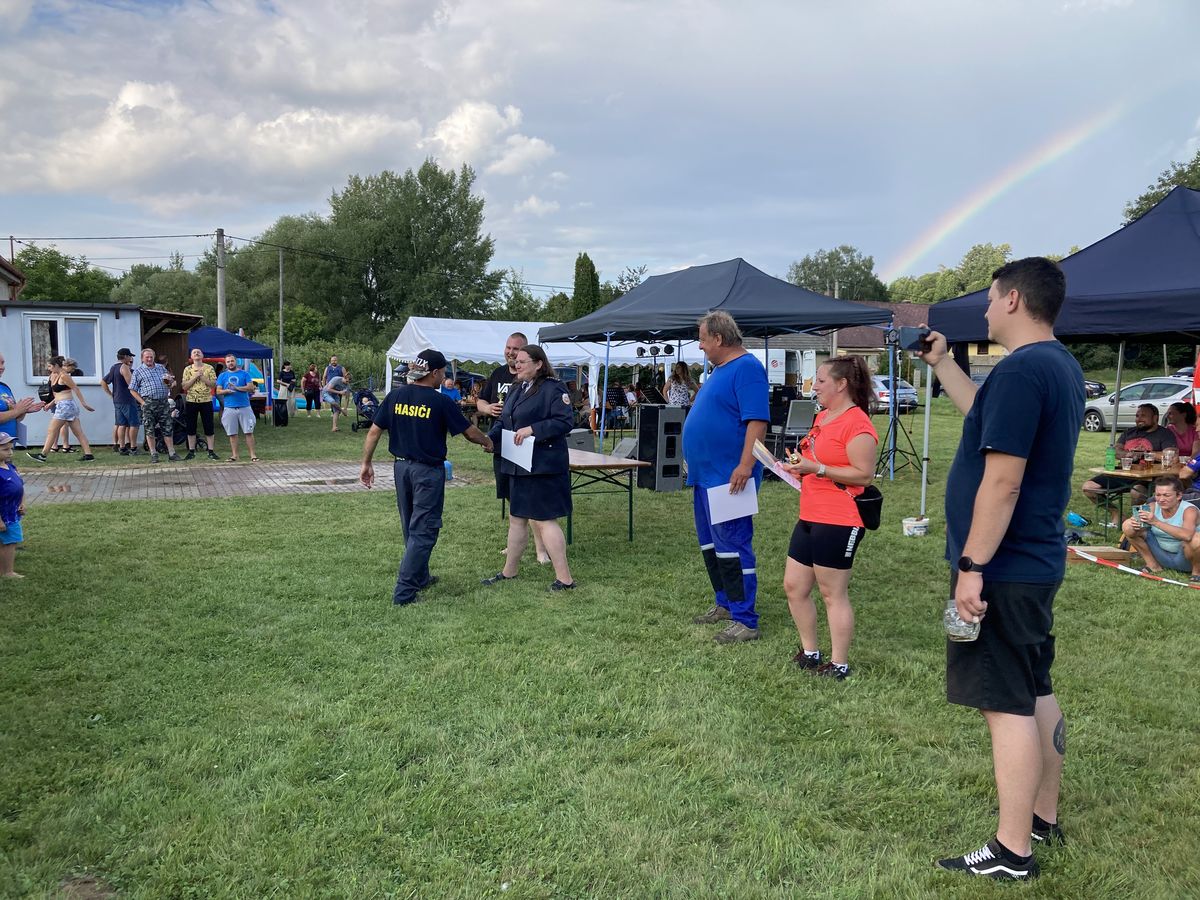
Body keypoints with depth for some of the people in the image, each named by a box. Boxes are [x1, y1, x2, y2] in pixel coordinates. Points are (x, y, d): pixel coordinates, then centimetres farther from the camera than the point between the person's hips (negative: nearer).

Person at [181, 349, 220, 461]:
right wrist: (195, 377, -13)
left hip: (206, 401, -1)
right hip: (191, 401, 1)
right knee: (191, 428, 5)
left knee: (209, 428, 0)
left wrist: (202, 377, -14)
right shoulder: (187, 369, 6)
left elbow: (214, 384, -3)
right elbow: (185, 386, -2)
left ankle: (211, 451, 5)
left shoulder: (209, 368, 3)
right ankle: (191, 451, 12)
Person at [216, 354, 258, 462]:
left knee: (249, 432, -4)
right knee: (232, 433, 5)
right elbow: (218, 391, 7)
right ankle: (234, 455, 13)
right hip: (229, 408, 2)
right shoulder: (222, 376, 12)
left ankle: (252, 455, -1)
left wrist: (237, 388, -14)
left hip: (244, 407, -2)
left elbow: (251, 388, -4)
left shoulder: (244, 374, 7)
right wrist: (227, 391, -14)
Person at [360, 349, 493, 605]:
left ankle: (420, 577, 34)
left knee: (411, 528, 20)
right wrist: (487, 442, 14)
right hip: (428, 471, -6)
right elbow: (470, 432, -6)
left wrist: (367, 463, 10)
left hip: (401, 467, 6)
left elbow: (374, 431, 1)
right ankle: (404, 591, -3)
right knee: (423, 531, 1)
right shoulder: (440, 402, -13)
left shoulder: (395, 396, 0)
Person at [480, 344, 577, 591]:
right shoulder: (516, 389, 15)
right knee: (516, 518, 17)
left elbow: (566, 421, -19)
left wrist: (532, 429, -23)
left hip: (543, 466, -9)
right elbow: (503, 422, 17)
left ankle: (565, 579, 2)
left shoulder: (553, 388, -12)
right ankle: (509, 571, 30)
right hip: (518, 466, 9)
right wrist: (489, 437, -1)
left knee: (543, 521, -6)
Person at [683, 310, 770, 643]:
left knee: (732, 546, -7)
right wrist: (695, 462, 23)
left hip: (728, 476, -10)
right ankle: (725, 604, 29)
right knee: (710, 544, 17)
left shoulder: (747, 368, -15)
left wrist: (745, 465, -29)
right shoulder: (720, 370, 16)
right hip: (706, 475, 11)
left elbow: (757, 420, -23)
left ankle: (745, 620, -1)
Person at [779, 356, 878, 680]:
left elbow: (864, 474, -19)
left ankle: (839, 665, 13)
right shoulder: (823, 417, 15)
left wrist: (816, 468, -22)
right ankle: (809, 653, 28)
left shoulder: (857, 424, -15)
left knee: (833, 593, 0)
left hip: (838, 522, -10)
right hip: (810, 518, 10)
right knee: (794, 586, 13)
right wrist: (800, 466, 10)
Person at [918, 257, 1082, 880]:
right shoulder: (1061, 366, 11)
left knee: (1008, 706, -2)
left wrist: (972, 566, -22)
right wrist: (941, 364, 26)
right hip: (1037, 562, 10)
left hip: (1002, 569, -10)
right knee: (1035, 694, 19)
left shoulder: (1020, 369, -21)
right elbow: (987, 418, 26)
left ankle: (1012, 853, 8)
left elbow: (1002, 481, -25)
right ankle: (1044, 818, 33)